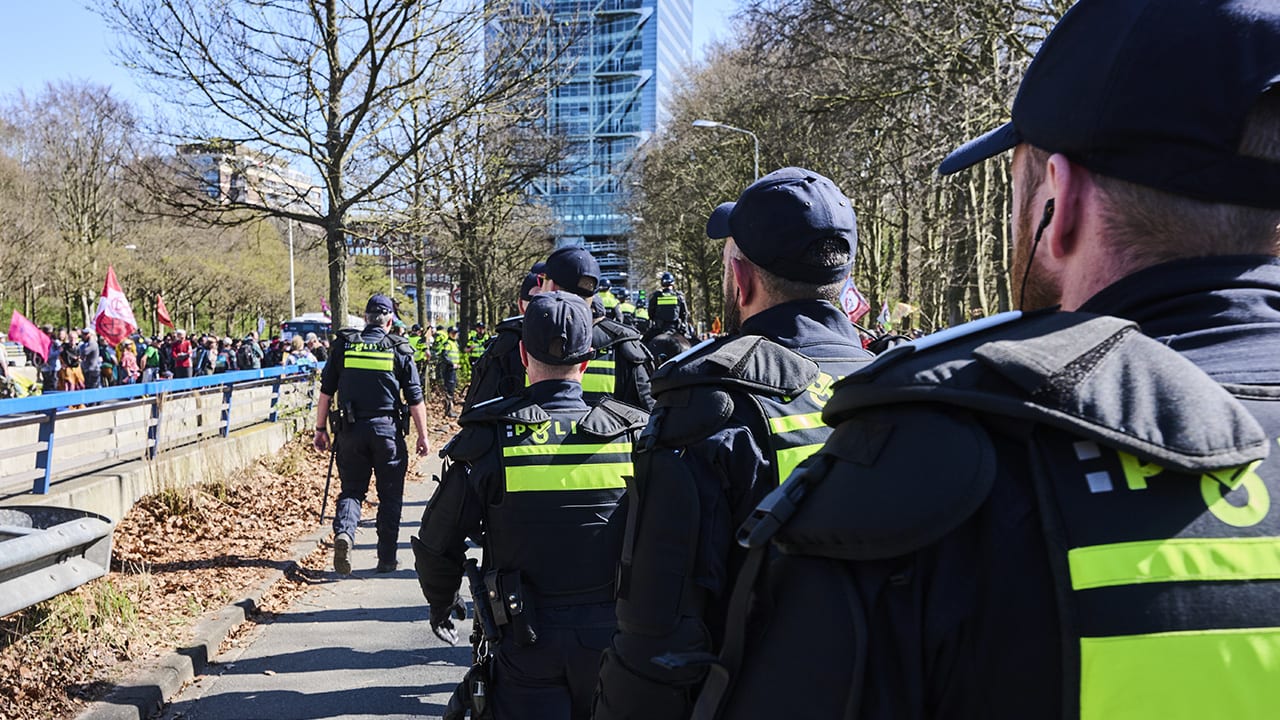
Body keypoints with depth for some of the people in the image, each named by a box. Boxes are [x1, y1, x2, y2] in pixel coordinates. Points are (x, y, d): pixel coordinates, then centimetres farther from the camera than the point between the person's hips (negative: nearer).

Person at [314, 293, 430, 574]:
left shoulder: (344, 346, 3)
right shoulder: (400, 350, -1)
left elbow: (326, 392, 5)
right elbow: (415, 399, -1)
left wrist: (321, 429, 13)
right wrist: (422, 435, 7)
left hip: (350, 430, 1)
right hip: (387, 430, -1)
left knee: (351, 489, 12)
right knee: (390, 496, 9)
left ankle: (343, 531, -16)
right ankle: (386, 559, 13)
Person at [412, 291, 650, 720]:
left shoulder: (491, 439, -12)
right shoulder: (632, 434, -8)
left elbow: (437, 545, -5)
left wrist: (441, 605, 15)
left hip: (527, 638, -2)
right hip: (609, 633, 2)